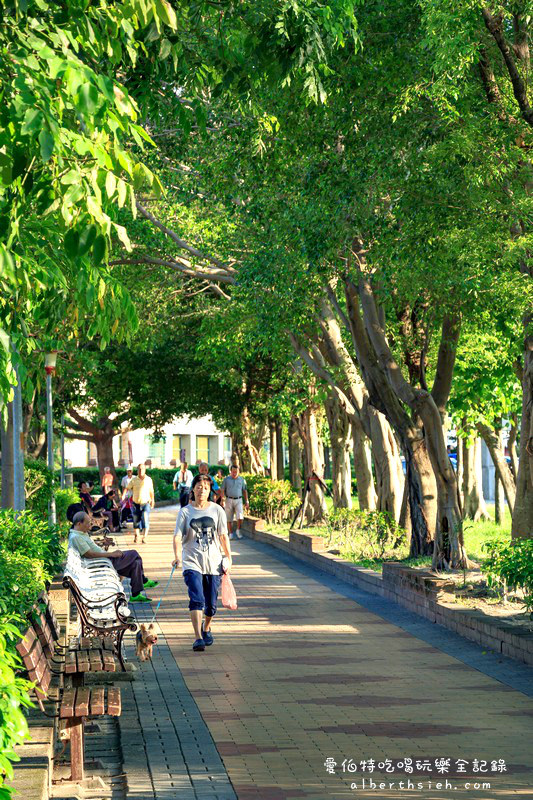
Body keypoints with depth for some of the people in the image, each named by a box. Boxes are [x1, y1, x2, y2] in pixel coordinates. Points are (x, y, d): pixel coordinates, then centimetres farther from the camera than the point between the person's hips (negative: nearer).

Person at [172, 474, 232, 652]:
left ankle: (206, 628, 37)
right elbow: (178, 537, -5)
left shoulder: (217, 510, 6)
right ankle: (198, 638, -20)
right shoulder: (185, 512, 2)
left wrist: (228, 558, 7)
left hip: (213, 562, 2)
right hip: (192, 562, -2)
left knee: (211, 603, 7)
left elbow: (223, 536, 10)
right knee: (196, 599, -18)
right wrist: (177, 556, -20)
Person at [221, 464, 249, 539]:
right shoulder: (226, 479, 5)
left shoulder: (241, 479, 9)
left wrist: (246, 502, 8)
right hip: (229, 500, 0)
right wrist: (223, 500, -10)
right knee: (229, 519, 2)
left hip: (238, 500, 0)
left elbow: (245, 491, 13)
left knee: (240, 517, -15)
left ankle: (238, 530, 7)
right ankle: (230, 533, 13)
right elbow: (222, 490, 3)